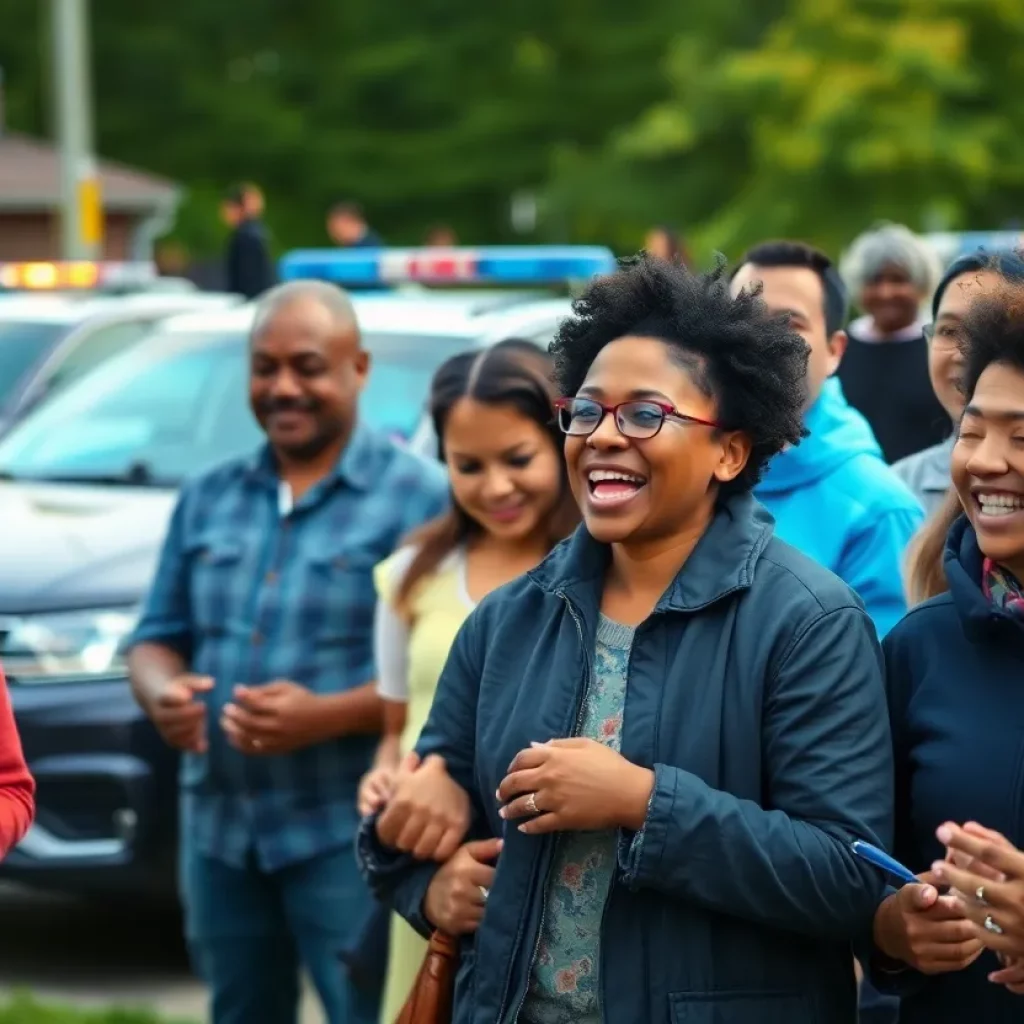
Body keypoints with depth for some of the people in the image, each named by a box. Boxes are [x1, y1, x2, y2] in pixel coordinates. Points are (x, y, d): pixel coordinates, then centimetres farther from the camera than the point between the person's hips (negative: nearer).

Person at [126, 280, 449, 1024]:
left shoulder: (419, 496, -5)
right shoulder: (209, 497, 14)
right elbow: (158, 637, 17)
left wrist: (326, 714, -24)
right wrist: (161, 690, -8)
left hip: (347, 832, -6)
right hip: (219, 829, 6)